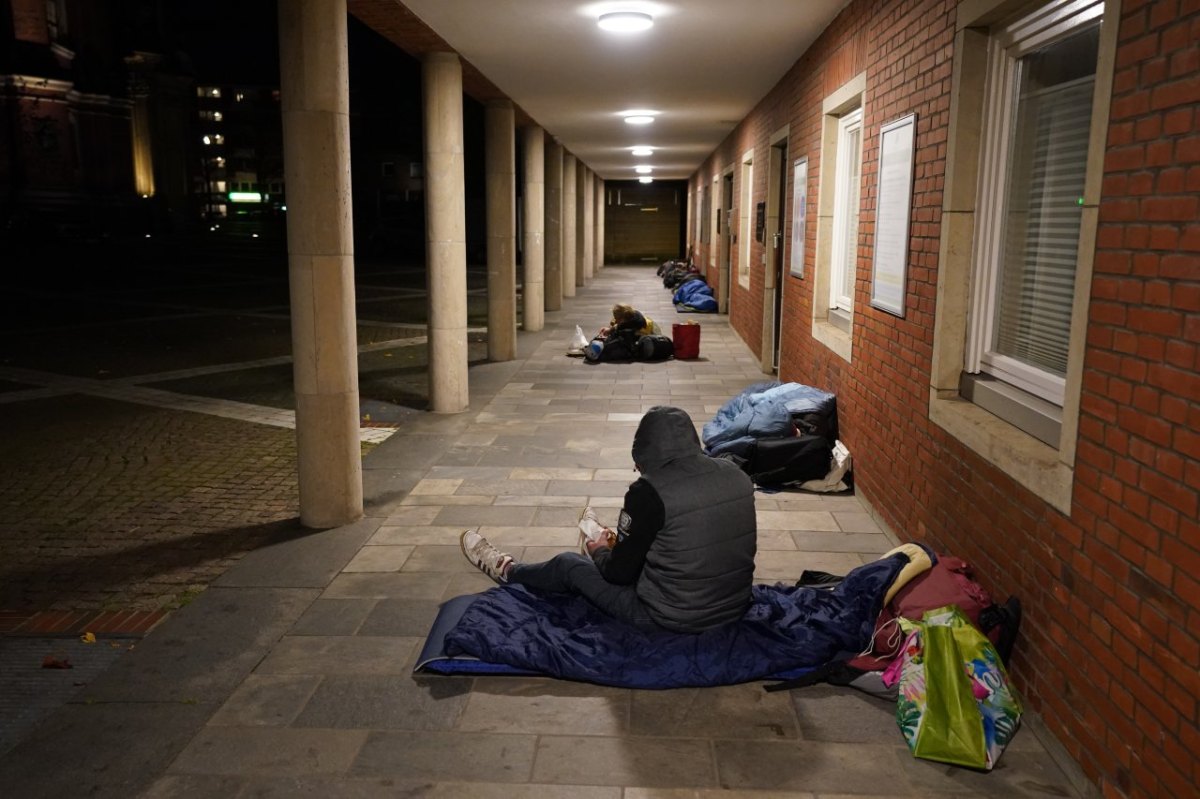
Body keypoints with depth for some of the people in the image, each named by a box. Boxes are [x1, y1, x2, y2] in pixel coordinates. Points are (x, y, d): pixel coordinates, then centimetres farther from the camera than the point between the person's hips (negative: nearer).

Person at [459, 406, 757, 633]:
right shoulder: (737, 476, -4)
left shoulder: (650, 492, -23)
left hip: (669, 621, -6)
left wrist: (600, 551, 11)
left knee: (568, 565, 16)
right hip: (734, 610, 6)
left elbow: (619, 572, -13)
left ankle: (508, 571, 45)